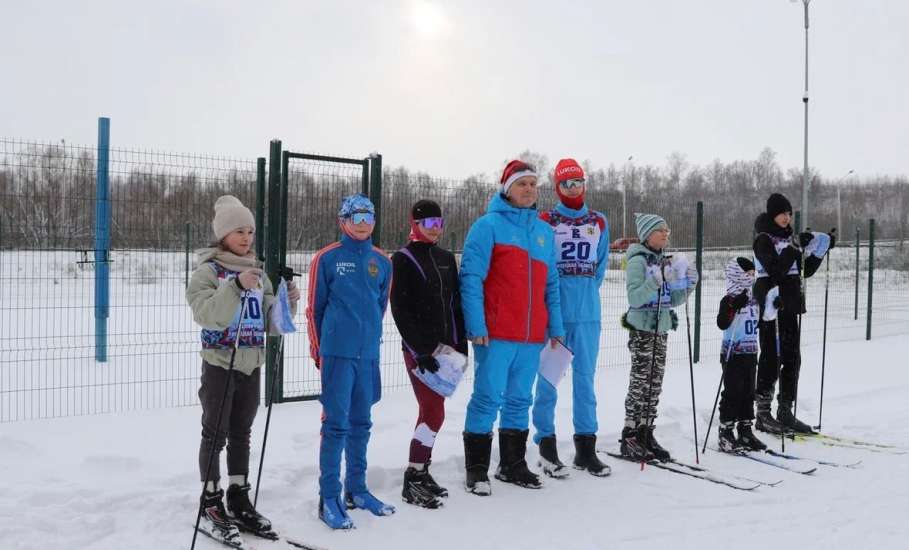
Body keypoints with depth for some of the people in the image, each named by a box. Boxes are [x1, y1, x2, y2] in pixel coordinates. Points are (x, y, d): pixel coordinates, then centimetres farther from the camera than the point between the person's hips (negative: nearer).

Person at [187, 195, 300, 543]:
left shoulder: (257, 272, 10)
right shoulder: (208, 271, -7)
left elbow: (269, 322, 8)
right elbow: (207, 315, -23)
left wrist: (287, 303, -10)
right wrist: (236, 286, -33)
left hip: (251, 366, 5)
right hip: (220, 364, -5)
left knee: (241, 434, 13)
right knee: (215, 435, 2)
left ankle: (239, 501, 22)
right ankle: (210, 506, 12)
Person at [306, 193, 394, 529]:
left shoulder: (382, 261, 7)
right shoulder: (327, 258, -4)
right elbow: (315, 308, 1)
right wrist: (318, 350, 4)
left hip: (369, 354, 5)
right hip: (337, 353, -4)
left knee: (361, 424, 14)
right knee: (336, 425, -2)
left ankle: (356, 489, 27)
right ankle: (329, 498, 7)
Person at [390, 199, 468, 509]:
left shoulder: (446, 259, 13)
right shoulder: (403, 259, -5)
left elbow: (456, 303, 16)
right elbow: (400, 310, -11)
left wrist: (461, 344, 10)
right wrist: (420, 350, -16)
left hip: (446, 346, 6)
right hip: (418, 347, -6)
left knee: (431, 410, 11)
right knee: (434, 412, -10)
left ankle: (420, 471, 22)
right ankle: (413, 482, -2)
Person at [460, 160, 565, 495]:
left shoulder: (544, 231, 15)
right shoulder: (489, 225, -4)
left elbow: (551, 283, 18)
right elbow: (471, 277, -9)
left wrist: (555, 326, 12)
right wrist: (476, 325, -15)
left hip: (533, 336, 6)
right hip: (496, 334, -6)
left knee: (520, 400, 13)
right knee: (488, 398, -3)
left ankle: (512, 465, 26)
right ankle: (476, 470, 9)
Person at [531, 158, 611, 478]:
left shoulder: (598, 223, 12)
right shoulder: (545, 222, 0)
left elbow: (601, 264, 16)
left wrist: (586, 292, 10)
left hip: (587, 313, 4)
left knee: (585, 377, 8)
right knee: (548, 377, 0)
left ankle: (586, 447, 16)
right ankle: (546, 445, 10)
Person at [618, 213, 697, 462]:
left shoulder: (665, 261, 13)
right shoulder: (638, 260, -11)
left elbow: (673, 300, 15)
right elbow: (635, 298, -20)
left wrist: (688, 283, 0)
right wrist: (656, 280, -29)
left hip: (661, 330, 8)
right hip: (642, 329, -7)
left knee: (654, 385, 10)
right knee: (640, 384, -4)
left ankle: (646, 434, 18)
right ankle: (630, 437, 4)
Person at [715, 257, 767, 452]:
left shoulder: (753, 298, 12)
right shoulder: (730, 300, -12)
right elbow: (722, 324, -23)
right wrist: (733, 306, -33)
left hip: (751, 353, 8)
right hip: (733, 354, -8)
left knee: (748, 393, 12)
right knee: (732, 394, -4)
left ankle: (745, 431, 20)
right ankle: (725, 432, 5)